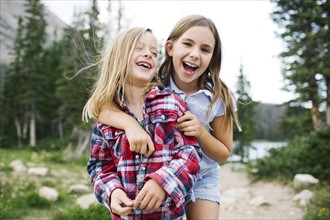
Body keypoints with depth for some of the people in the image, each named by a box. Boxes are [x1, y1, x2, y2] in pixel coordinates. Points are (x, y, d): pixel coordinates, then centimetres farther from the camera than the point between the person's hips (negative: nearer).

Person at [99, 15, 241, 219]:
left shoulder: (219, 98, -15)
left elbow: (224, 154, -6)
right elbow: (99, 105, -21)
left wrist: (201, 133, -26)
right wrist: (130, 122, -41)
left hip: (202, 178, 1)